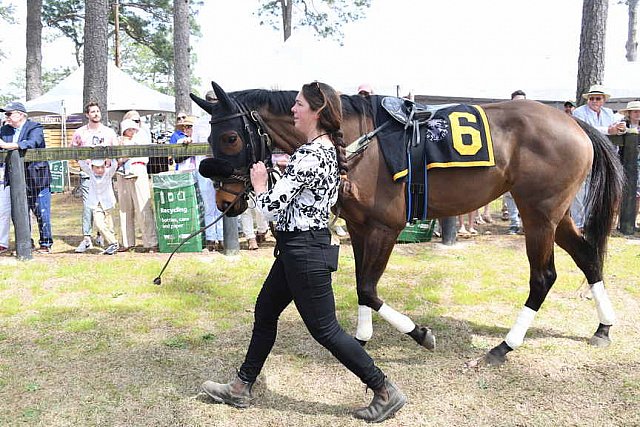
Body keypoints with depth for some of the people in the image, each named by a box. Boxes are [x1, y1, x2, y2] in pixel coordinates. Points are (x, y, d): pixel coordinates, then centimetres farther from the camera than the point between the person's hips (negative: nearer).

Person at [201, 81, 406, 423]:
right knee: (265, 311, 18)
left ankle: (386, 392, 14)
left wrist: (259, 183, -2)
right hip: (309, 243, 11)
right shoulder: (329, 148, 8)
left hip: (303, 250, -11)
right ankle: (241, 388, 32)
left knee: (325, 330, 1)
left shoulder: (308, 155, -23)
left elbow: (271, 207, -23)